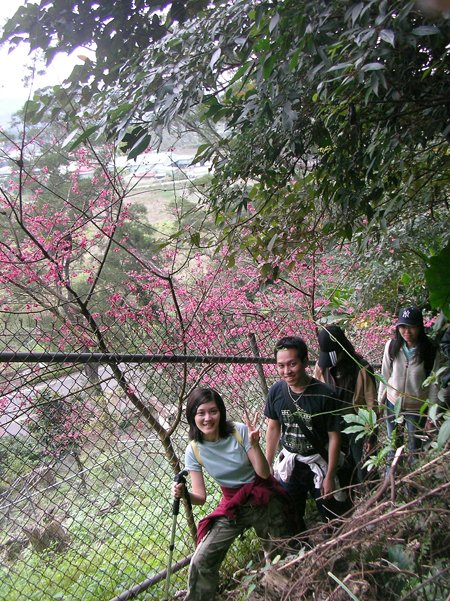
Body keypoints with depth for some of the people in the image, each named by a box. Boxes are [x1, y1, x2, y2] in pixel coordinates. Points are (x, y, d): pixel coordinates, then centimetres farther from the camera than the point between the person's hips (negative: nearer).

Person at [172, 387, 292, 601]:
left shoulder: (240, 431, -19)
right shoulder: (194, 450, -12)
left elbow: (264, 474, -18)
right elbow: (200, 497, -8)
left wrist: (254, 444, -34)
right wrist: (183, 494, -29)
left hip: (265, 501, -1)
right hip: (232, 506, 2)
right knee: (201, 562, -11)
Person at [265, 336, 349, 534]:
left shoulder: (324, 395, -24)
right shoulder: (276, 391, -12)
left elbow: (334, 436, -15)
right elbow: (273, 428, 2)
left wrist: (330, 476, -12)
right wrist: (267, 465, 6)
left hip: (318, 464, -3)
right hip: (289, 464, 4)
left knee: (334, 515, 11)